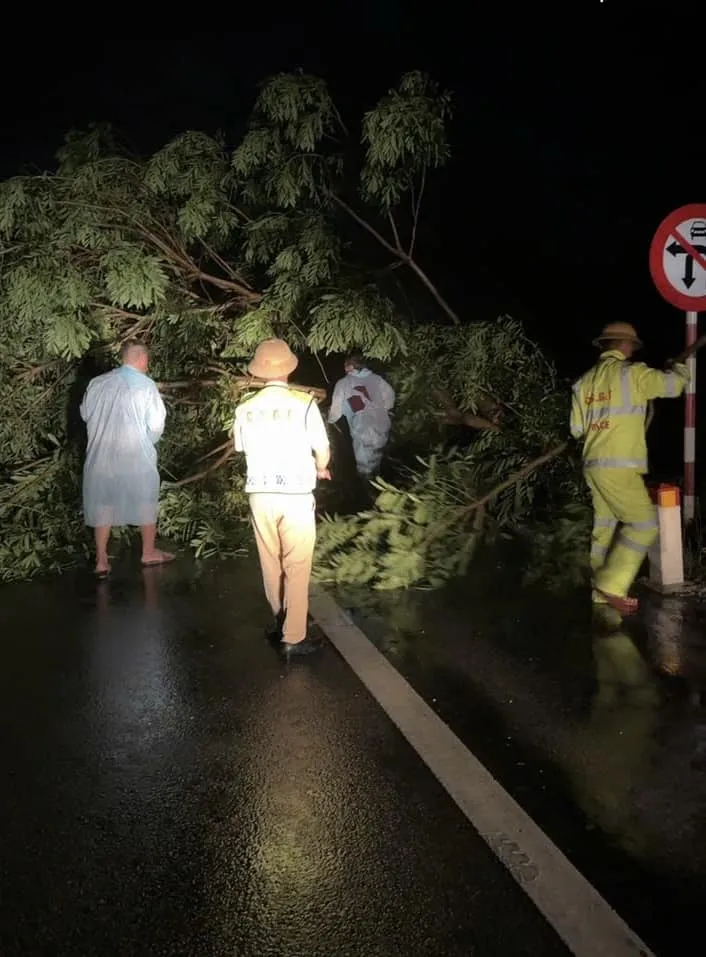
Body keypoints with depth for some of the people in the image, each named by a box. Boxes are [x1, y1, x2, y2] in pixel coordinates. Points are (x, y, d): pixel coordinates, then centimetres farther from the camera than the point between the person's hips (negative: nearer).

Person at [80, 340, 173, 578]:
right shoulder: (145, 384, -11)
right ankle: (149, 552, 29)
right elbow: (156, 424, -12)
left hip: (101, 453, 3)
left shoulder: (97, 383, -1)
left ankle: (101, 560, 16)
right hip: (136, 455, -3)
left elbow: (86, 414, 8)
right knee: (145, 501, 16)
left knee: (103, 503, 13)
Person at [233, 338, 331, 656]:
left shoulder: (244, 409, -2)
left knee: (270, 562, 18)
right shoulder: (304, 404, -12)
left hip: (260, 493, 4)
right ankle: (294, 636, 9)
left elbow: (244, 450, 8)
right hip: (296, 494, -3)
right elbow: (322, 452, -6)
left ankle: (280, 621, 34)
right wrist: (319, 470, 16)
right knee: (297, 566, 6)